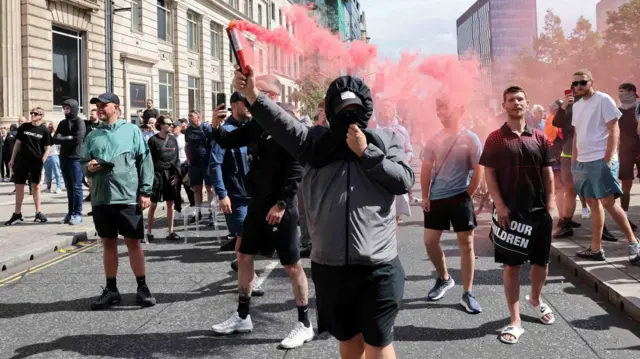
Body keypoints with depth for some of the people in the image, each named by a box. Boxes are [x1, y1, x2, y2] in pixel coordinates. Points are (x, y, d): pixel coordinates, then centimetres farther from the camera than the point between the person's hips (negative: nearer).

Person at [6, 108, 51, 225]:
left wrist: (42, 161, -13)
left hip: (36, 162, -2)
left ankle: (38, 213, 16)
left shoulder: (44, 130, -2)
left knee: (36, 186, 8)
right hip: (21, 160, 2)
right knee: (19, 186, 3)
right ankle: (17, 214, 10)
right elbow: (17, 143, 10)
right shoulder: (24, 127, 5)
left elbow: (47, 149, -1)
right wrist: (12, 159, 7)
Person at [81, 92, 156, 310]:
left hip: (128, 197, -4)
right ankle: (111, 290, 20)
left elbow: (145, 161, -1)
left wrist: (145, 192, -7)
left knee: (133, 242, 2)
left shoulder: (131, 131, 2)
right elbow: (83, 162, 18)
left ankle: (142, 288, 11)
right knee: (108, 243, 11)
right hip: (101, 198, 4)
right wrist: (88, 167, -7)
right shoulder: (93, 135, 13)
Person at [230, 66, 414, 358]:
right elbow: (285, 126, -12)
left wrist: (366, 152, -10)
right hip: (329, 267, 2)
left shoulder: (385, 140, 5)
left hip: (377, 268, -2)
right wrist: (253, 96, -27)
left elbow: (404, 180, -6)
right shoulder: (319, 141, 5)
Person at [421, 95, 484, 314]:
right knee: (430, 241, 6)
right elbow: (426, 169, 8)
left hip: (460, 198, -4)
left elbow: (479, 170, -6)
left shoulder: (470, 139, -6)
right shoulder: (434, 139, 5)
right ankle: (444, 278, 30)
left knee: (466, 244, 1)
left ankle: (467, 294, 8)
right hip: (435, 198, 4)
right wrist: (425, 196, 1)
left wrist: (467, 195, -7)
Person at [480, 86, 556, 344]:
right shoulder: (495, 138, -3)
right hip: (509, 211, -3)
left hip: (538, 210, 3)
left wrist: (550, 202, 1)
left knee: (542, 261, 14)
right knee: (511, 265, 1)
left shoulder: (539, 137, 5)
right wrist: (499, 205, -11)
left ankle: (536, 299, 43)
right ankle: (515, 322, 7)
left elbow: (547, 172, 8)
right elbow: (489, 173, -4)